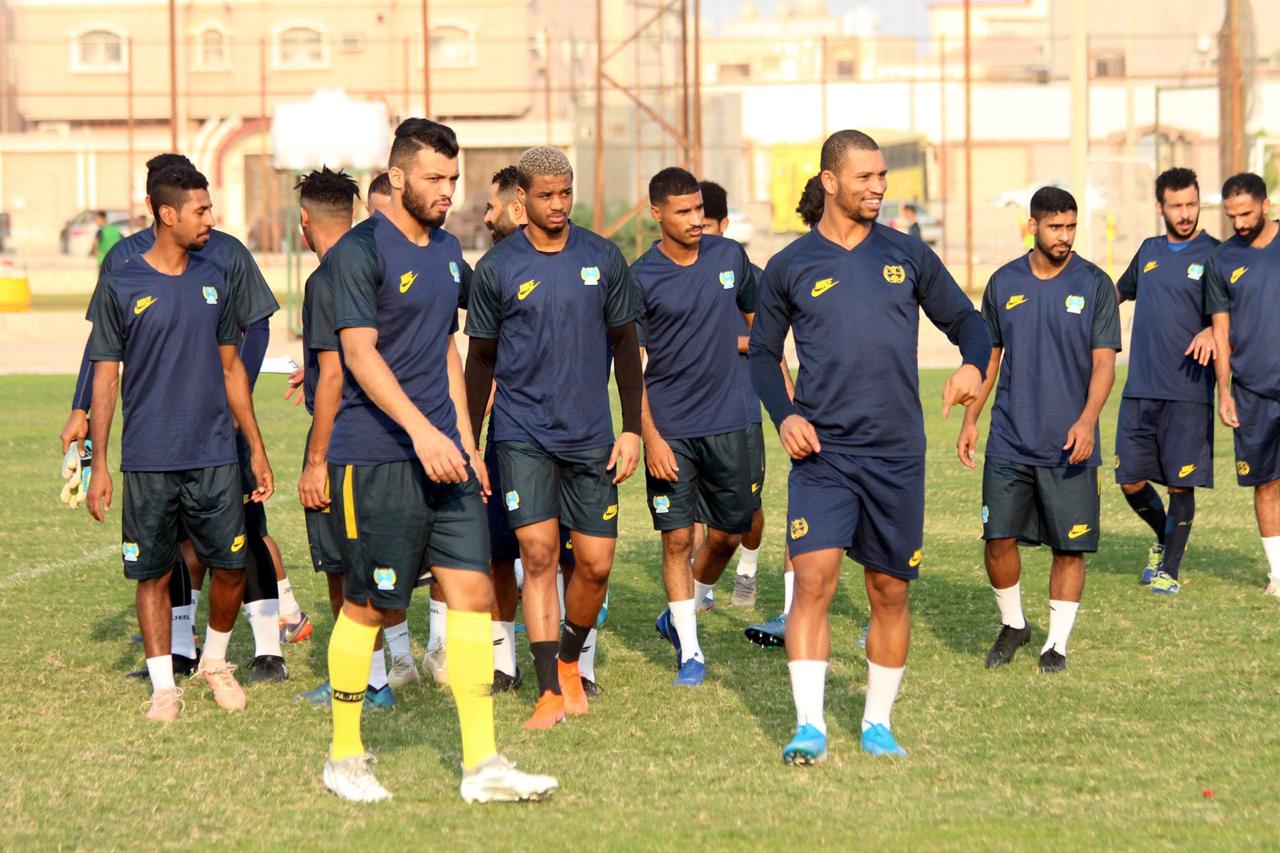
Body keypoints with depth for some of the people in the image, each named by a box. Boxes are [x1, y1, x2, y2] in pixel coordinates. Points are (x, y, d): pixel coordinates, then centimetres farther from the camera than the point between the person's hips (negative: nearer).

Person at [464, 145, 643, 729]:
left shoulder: (601, 258, 3)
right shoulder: (497, 268, -1)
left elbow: (626, 345, 10)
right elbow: (481, 359, 7)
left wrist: (632, 428, 4)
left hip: (590, 434, 2)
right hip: (523, 433, -2)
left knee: (595, 563, 1)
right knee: (539, 553, -10)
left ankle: (570, 661, 26)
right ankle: (550, 690, -5)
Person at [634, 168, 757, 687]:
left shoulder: (729, 257, 3)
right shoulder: (641, 279, -8)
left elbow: (757, 317, 21)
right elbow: (631, 367, -7)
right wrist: (651, 438, -13)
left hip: (726, 422, 4)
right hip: (670, 429, -4)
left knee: (728, 534, 7)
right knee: (678, 537, -2)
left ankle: (679, 616, 31)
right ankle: (689, 649, 9)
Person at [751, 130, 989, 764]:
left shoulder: (908, 256, 7)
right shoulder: (791, 267, 4)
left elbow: (966, 320, 14)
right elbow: (763, 352, 13)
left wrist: (973, 365, -8)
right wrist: (784, 415, -4)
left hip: (897, 452, 2)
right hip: (821, 453, -2)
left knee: (890, 591, 7)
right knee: (814, 579, -15)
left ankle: (878, 723, 20)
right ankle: (809, 725, -14)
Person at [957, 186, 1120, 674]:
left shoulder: (1094, 285, -1)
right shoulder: (1004, 283, 7)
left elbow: (1104, 362, -4)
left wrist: (1087, 420, -18)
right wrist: (970, 420, 9)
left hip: (1069, 446, -2)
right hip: (1009, 443, 2)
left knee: (1070, 547, 1)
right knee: (999, 539, -2)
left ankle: (1057, 643, 14)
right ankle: (1012, 625, 21)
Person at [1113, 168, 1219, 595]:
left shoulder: (1215, 255, -2)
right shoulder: (1149, 251, 14)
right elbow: (1119, 292, 32)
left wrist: (1213, 332, -24)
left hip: (1189, 392, -4)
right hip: (1140, 390, 4)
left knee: (1181, 483, -3)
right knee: (1131, 481, 4)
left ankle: (1170, 569, 10)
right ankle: (1164, 539, 30)